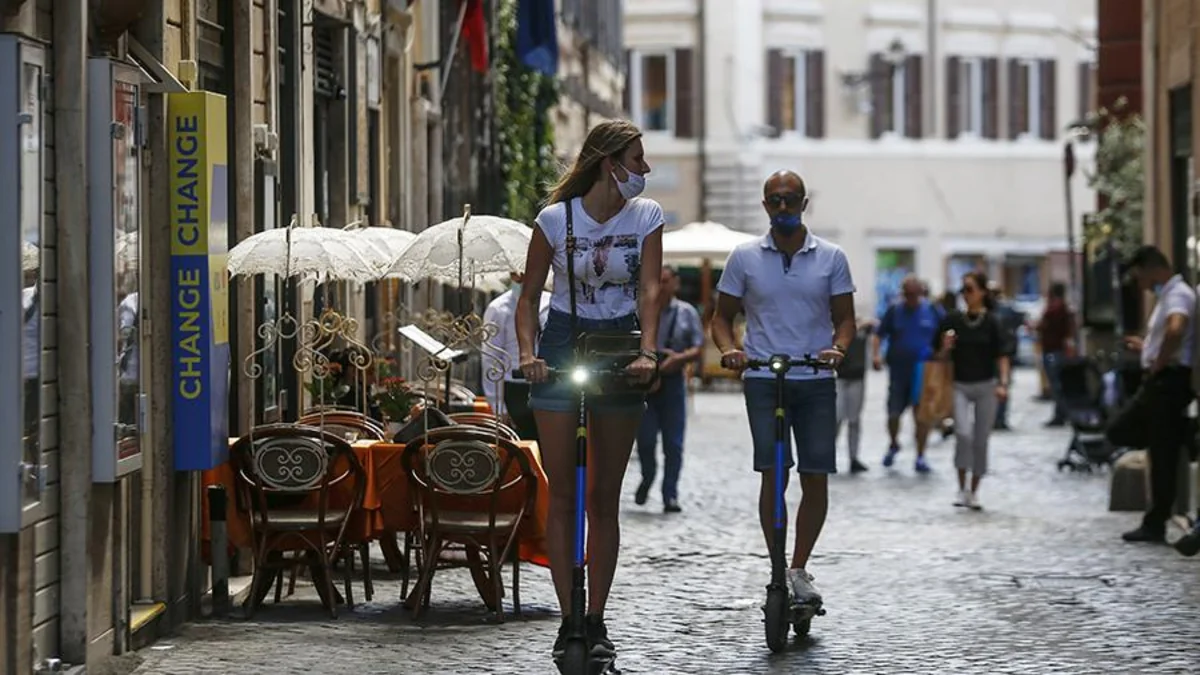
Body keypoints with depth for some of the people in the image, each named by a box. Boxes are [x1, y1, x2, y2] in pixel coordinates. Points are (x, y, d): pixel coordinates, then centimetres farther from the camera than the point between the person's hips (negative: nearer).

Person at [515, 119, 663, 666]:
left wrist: (648, 351, -23)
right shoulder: (556, 219, -5)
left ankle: (596, 621, 10)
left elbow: (649, 290, -8)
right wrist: (527, 353, -15)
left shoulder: (647, 216, 0)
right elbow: (529, 296, 0)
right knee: (562, 496, -3)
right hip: (562, 344, -2)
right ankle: (568, 620, 0)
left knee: (604, 498, 5)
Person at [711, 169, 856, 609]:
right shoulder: (745, 258, 6)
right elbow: (723, 316, 10)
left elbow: (844, 317, 9)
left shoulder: (831, 258, 6)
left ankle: (799, 569, 14)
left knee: (816, 477, -1)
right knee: (772, 471, -13)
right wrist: (729, 349, -10)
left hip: (816, 380, 1)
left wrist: (838, 348, -12)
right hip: (763, 379, -1)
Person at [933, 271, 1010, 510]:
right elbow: (941, 356, 7)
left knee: (981, 440, 5)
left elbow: (1001, 356, -5)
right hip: (960, 385, 0)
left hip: (985, 386, 0)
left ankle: (974, 492, 18)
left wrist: (1003, 383, -16)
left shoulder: (991, 322, -4)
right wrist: (946, 347, -15)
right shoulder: (953, 320, 0)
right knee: (963, 433, -18)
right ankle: (962, 488, -5)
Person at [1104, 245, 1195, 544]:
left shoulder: (1178, 295, -15)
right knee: (1119, 431, 14)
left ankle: (1156, 524, 1)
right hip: (1157, 382, 11)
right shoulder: (1167, 295, 17)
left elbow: (1176, 330, -36)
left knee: (1162, 453, -4)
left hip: (1169, 380, -11)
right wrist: (1146, 348, 19)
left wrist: (1159, 363, -24)